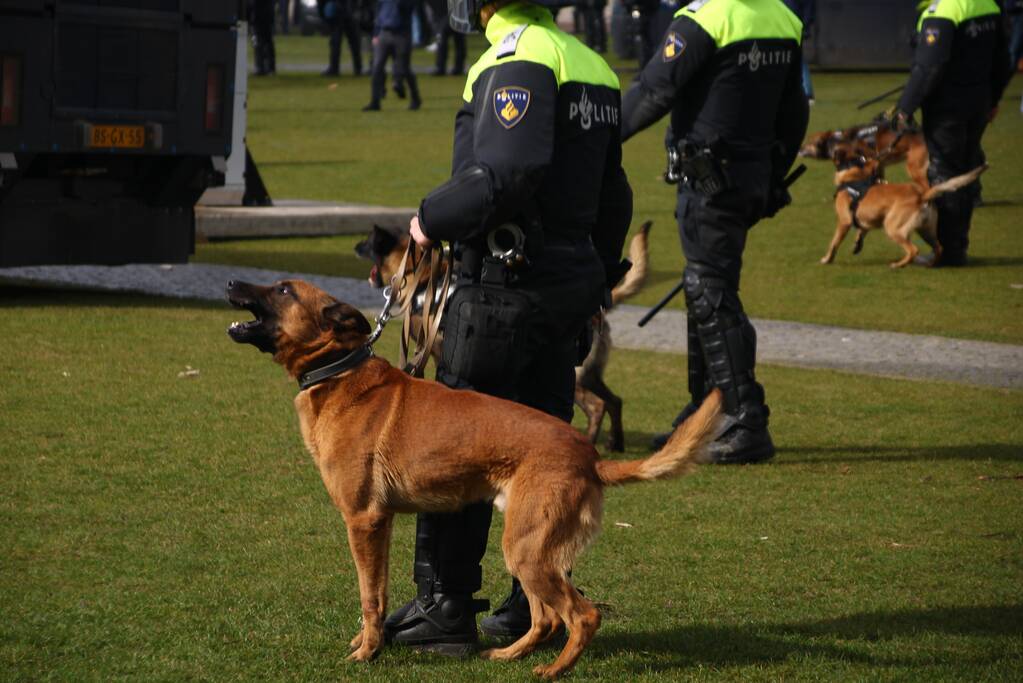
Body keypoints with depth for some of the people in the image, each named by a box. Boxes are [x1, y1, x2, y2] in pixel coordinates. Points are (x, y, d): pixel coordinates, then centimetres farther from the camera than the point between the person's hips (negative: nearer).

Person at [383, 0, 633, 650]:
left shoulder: (517, 62, -15)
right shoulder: (591, 64, 14)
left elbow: (507, 174, -28)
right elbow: (612, 195, 19)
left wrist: (432, 219, -13)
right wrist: (595, 282, 26)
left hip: (506, 285, -9)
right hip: (571, 278, 9)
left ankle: (444, 605, 2)